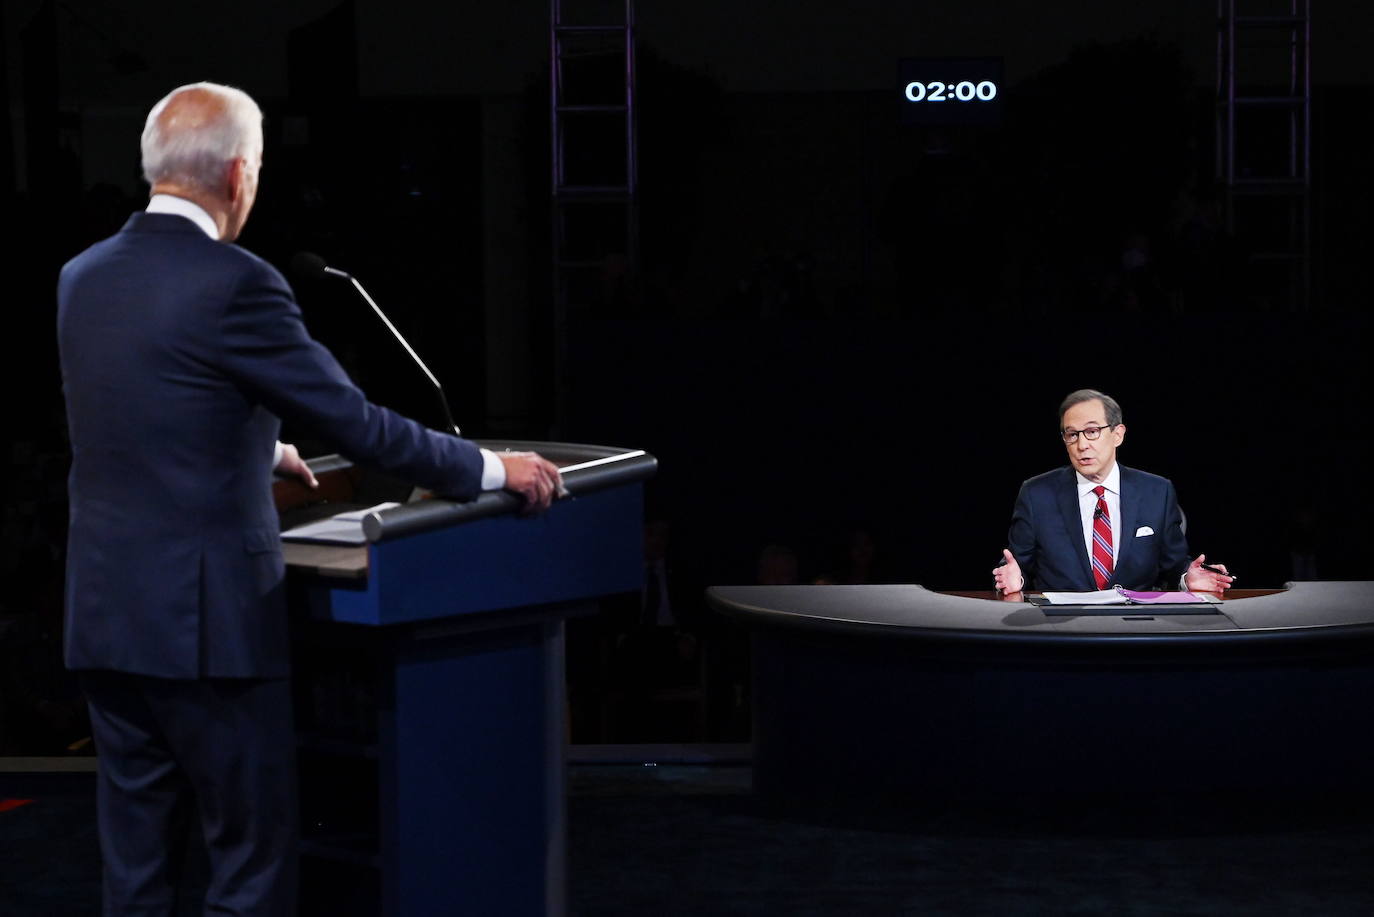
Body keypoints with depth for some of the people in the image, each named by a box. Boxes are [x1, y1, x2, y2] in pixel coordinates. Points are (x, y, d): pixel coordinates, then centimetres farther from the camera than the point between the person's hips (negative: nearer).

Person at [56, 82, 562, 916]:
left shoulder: (84, 278, 9)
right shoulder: (235, 285, -14)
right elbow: (354, 421, -12)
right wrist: (492, 469, 0)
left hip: (106, 616, 7)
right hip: (208, 620, -7)